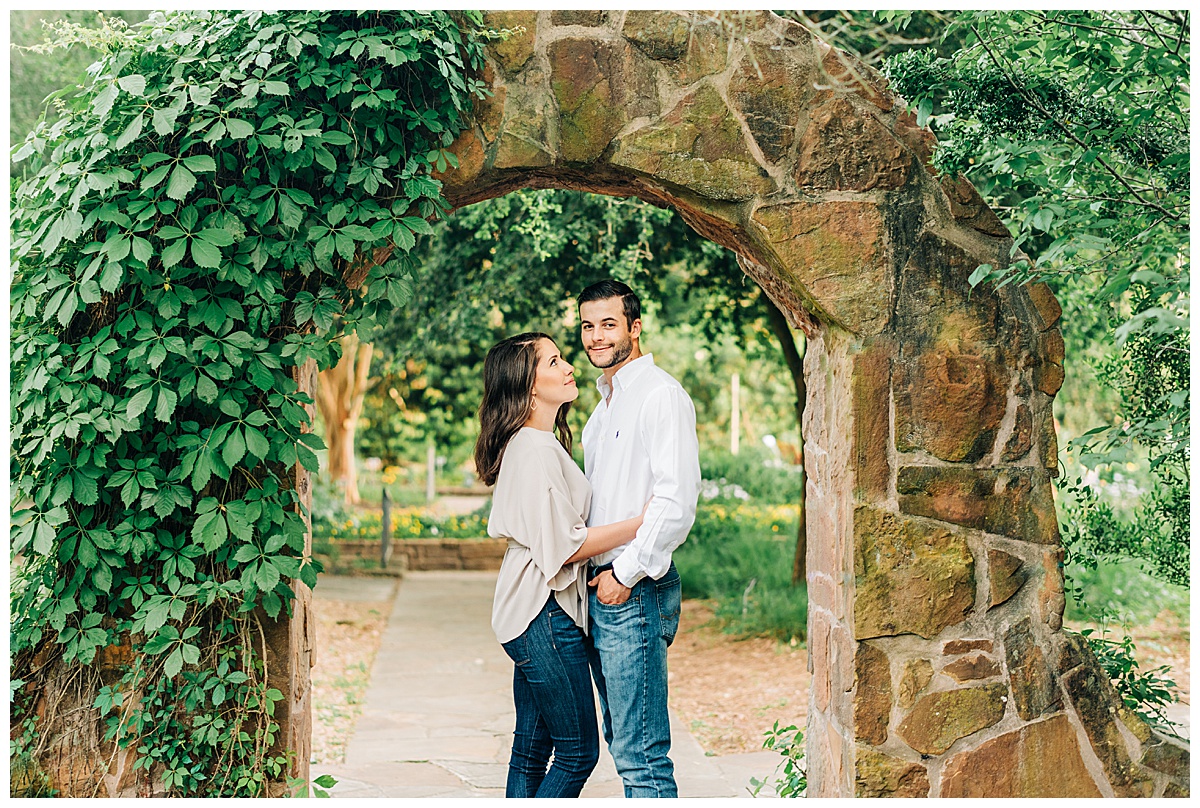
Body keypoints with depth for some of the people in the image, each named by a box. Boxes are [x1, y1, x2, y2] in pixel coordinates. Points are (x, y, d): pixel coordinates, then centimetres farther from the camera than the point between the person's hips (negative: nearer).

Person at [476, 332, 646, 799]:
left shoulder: (528, 444, 15)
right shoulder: (538, 450, -17)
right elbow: (565, 546, -18)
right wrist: (642, 522, -15)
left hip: (528, 615, 10)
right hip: (546, 615, -10)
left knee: (532, 750, 13)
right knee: (578, 752, -3)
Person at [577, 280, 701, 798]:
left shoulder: (661, 394, -11)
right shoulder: (605, 404, 19)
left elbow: (677, 500, -19)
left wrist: (627, 572, -15)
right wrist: (600, 575, 14)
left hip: (636, 593, -10)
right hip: (602, 587, 10)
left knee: (641, 754, -9)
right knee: (623, 741, 15)